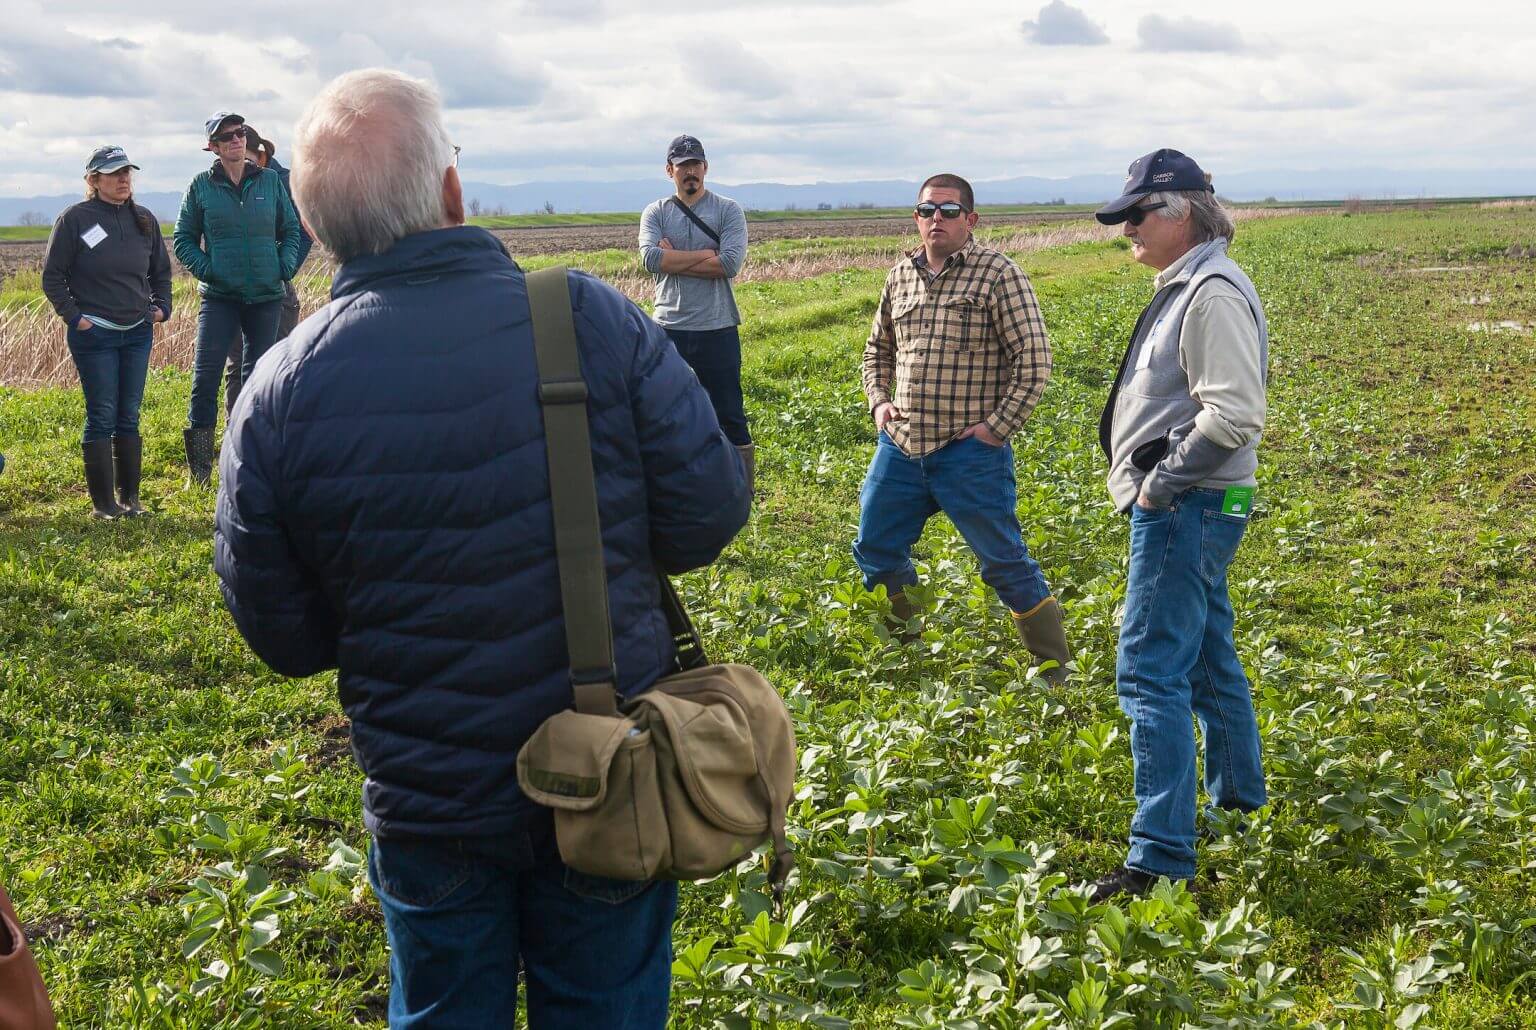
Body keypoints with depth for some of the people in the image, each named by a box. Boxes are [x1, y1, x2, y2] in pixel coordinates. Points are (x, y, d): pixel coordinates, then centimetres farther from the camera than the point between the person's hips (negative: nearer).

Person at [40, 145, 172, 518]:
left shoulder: (145, 220, 8)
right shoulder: (74, 219, -6)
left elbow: (161, 271, 20)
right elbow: (52, 276, -3)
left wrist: (161, 307, 6)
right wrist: (73, 316, -10)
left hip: (138, 333, 5)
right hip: (93, 334, -4)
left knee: (129, 417, 9)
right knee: (102, 417, -2)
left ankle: (130, 497, 17)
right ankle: (103, 502, 5)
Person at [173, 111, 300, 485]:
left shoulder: (271, 182, 5)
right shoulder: (201, 186, 1)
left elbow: (291, 229, 12)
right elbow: (183, 238, 6)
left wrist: (285, 268, -2)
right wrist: (205, 269, -7)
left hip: (267, 296, 2)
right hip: (219, 297, -2)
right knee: (206, 375, -9)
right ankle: (199, 466, -1)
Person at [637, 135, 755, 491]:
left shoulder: (728, 210, 1)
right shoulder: (655, 213, 7)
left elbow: (731, 263, -15)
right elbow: (650, 258, -11)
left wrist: (673, 260, -10)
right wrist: (704, 254, -12)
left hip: (717, 330, -2)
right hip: (670, 330, 2)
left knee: (729, 414, 4)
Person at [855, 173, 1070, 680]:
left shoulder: (998, 274, -9)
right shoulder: (901, 274, 9)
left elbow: (1034, 361, -10)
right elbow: (878, 347, 24)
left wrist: (997, 426, -14)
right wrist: (879, 400, 9)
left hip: (970, 452, -6)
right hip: (900, 444, 6)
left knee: (1006, 564, 0)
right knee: (875, 552, 14)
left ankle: (1056, 673, 12)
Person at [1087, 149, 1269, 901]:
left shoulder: (1213, 293, -17)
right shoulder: (1183, 288, 15)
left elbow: (1234, 416, -26)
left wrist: (1160, 485, -19)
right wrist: (1149, 485, 12)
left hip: (1188, 508, -11)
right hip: (1180, 507, 11)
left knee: (1151, 671, -12)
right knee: (1206, 657, 22)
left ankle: (1160, 858, -11)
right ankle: (1237, 798, 39)